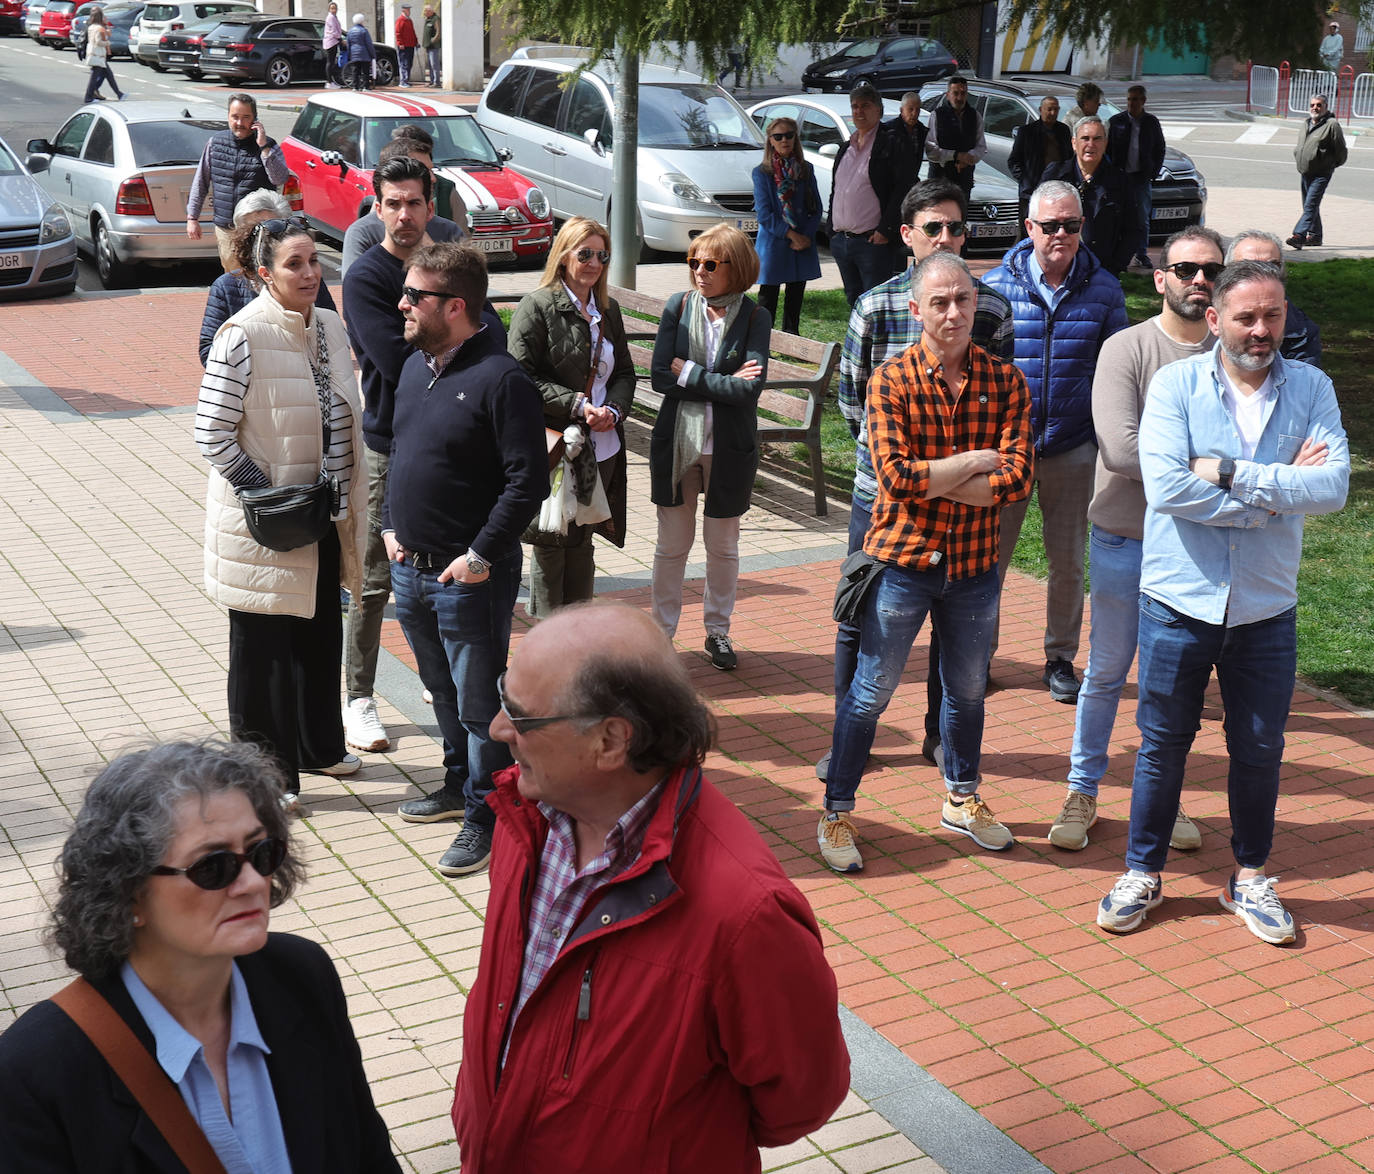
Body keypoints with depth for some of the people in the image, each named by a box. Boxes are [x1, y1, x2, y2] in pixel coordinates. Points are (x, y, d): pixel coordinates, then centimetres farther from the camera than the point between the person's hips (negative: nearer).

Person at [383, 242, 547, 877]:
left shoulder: (502, 379, -17)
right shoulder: (415, 367, 9)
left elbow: (528, 480, -19)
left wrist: (480, 555, -19)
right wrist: (391, 525, 11)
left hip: (469, 578, -8)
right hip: (410, 567, 8)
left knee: (478, 701, 3)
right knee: (444, 692, 22)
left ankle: (486, 817, 15)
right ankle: (460, 784, 40)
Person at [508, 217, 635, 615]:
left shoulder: (608, 310, 12)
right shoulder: (537, 307, -7)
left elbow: (624, 372, 16)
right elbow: (522, 377, -11)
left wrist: (614, 409, -5)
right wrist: (576, 405, -19)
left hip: (601, 447, 6)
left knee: (582, 544, 14)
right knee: (549, 546, 1)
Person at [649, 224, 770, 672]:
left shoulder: (754, 317, -7)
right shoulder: (678, 307, -2)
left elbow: (750, 388, -19)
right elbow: (659, 376, -10)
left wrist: (688, 373, -14)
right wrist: (723, 382, -15)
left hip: (729, 449, -1)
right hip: (676, 444, 1)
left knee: (723, 546, 12)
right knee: (671, 545, 10)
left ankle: (717, 630, 28)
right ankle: (662, 630, 24)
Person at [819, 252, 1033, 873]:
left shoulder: (1005, 380, -2)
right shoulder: (892, 379, -10)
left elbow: (1016, 479, -13)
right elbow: (895, 477, -20)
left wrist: (931, 482, -18)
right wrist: (976, 461, -14)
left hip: (974, 562, 4)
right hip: (902, 559, -3)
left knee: (967, 689, 20)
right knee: (870, 692, 5)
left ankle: (961, 799, 41)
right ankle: (836, 814, 20)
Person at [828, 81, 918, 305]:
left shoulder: (893, 144, -3)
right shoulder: (845, 148, 19)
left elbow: (904, 188, -12)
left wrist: (885, 230, -17)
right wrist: (832, 233, 13)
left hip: (873, 242, -7)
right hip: (840, 242, 7)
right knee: (853, 302, 13)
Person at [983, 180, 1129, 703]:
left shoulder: (1103, 290, 1)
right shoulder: (996, 285, -3)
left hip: (1073, 447, 1)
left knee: (1068, 561, 9)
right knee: (990, 555, 4)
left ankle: (1060, 658, 25)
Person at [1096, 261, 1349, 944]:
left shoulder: (1312, 389, 0)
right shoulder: (1175, 385, -6)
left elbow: (1333, 486, -15)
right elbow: (1166, 486, -21)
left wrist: (1231, 473, -20)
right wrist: (1281, 489, -16)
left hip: (1267, 606, 2)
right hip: (1180, 601, -2)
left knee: (1259, 748, 13)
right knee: (1163, 744, 10)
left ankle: (1250, 878, 31)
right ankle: (1143, 872, 27)